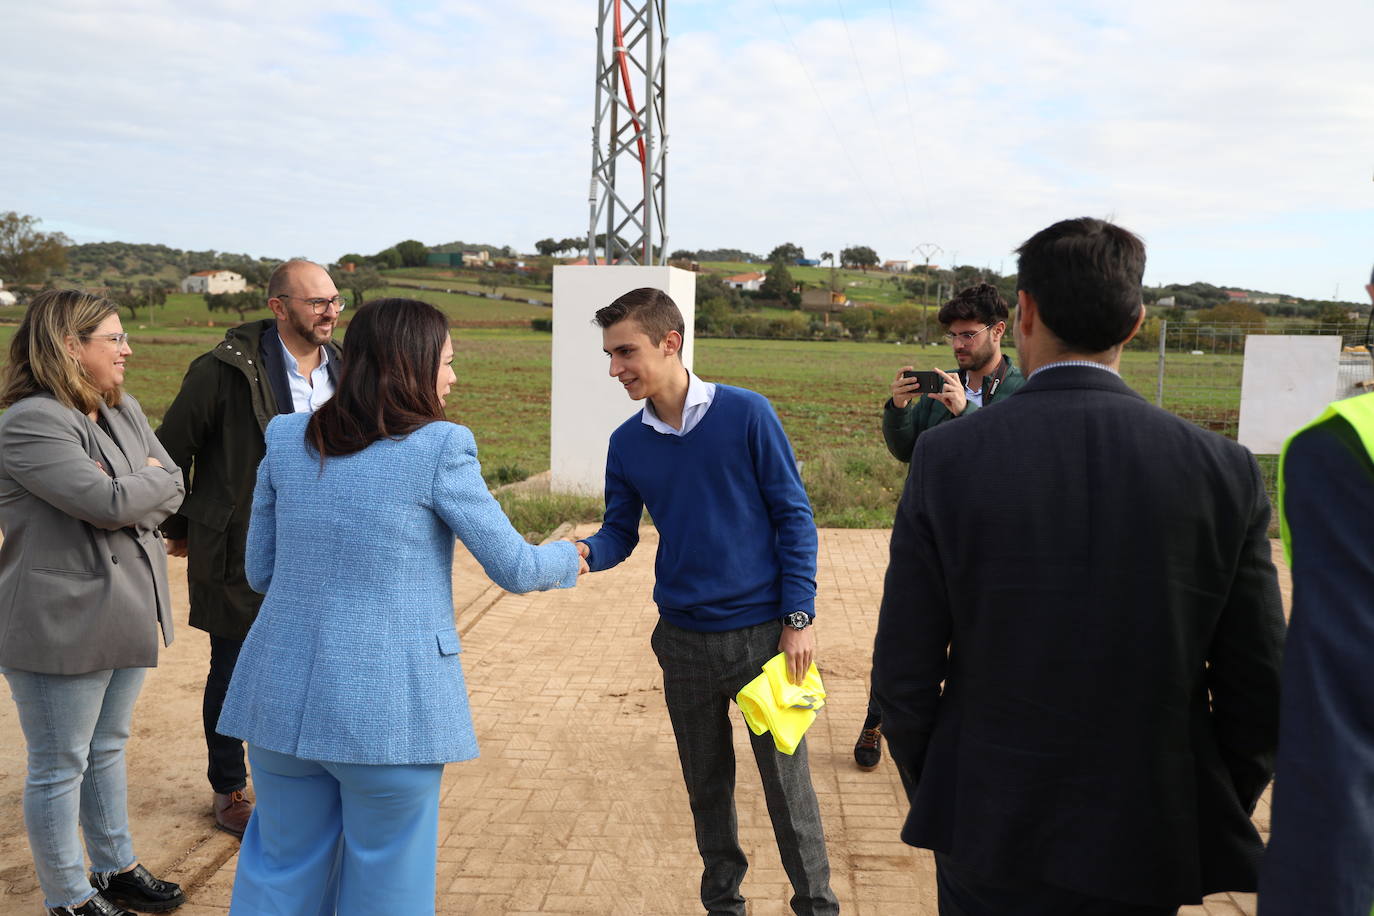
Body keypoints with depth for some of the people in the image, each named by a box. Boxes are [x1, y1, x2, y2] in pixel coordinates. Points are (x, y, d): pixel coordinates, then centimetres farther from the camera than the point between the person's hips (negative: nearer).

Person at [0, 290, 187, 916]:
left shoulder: (123, 411, 8)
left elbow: (172, 490, 2)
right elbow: (108, 501, -26)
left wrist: (130, 496, -17)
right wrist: (152, 477, -8)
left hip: (125, 615, 8)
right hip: (61, 625, -8)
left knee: (106, 749, 22)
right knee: (60, 767, 8)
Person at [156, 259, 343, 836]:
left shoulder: (341, 370, 3)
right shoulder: (225, 370, -15)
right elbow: (171, 450, -4)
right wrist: (180, 528, 4)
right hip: (241, 555, -4)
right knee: (234, 671, 11)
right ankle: (228, 790, 31)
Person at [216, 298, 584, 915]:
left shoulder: (286, 440, 4)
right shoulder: (439, 449, -10)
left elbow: (259, 571, 9)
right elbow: (513, 568, -6)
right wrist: (569, 560, 14)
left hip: (283, 699, 5)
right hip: (388, 710, -4)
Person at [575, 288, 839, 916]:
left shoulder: (746, 414, -10)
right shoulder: (628, 444, 1)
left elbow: (793, 516, -6)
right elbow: (620, 533, 6)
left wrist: (798, 617, -9)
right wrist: (585, 552, -17)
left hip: (762, 632, -3)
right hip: (684, 640, 4)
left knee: (786, 779, 5)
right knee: (706, 785, 16)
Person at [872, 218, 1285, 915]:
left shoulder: (947, 459, -14)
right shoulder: (1225, 471, -10)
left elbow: (904, 678, -9)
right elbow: (1258, 698, -5)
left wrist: (936, 797, 8)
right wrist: (1207, 827, 11)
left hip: (990, 839, -1)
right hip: (1144, 856, 2)